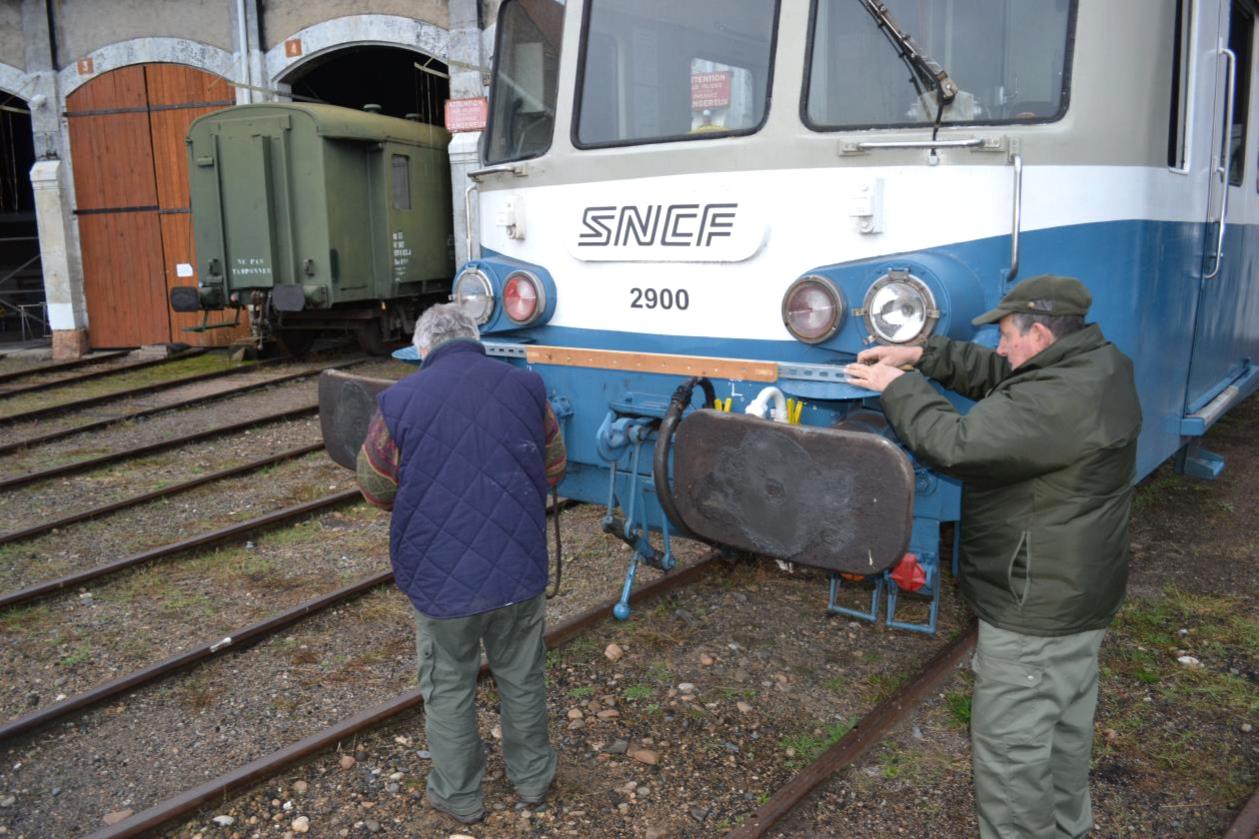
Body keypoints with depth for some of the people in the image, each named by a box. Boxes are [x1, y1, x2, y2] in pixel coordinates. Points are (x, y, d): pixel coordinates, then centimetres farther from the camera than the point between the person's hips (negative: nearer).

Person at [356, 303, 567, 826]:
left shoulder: (401, 400, -11)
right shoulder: (526, 387, -3)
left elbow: (375, 488, 0)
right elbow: (553, 469, 8)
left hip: (442, 577, -2)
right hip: (520, 569, 3)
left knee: (448, 689, 17)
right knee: (522, 679, 21)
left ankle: (459, 796, 33)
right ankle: (532, 778, 39)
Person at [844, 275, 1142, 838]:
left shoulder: (1059, 402, -30)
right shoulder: (1097, 363, 3)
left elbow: (957, 443, -29)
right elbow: (993, 376, 11)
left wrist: (898, 387, -15)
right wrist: (921, 354, 2)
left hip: (1033, 613, -11)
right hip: (1079, 601, 11)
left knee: (1009, 745, 3)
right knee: (1065, 729, 27)